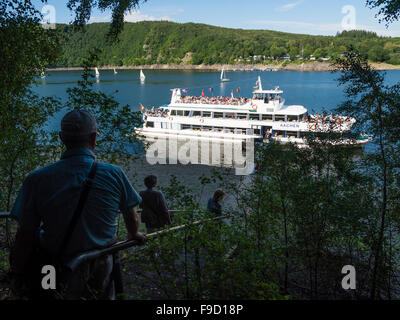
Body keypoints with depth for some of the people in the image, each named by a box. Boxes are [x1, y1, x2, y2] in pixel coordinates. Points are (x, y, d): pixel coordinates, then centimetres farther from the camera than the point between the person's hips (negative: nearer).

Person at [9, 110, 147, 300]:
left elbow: (25, 236, -11)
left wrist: (17, 273, 6)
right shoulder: (114, 174, -12)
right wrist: (134, 235, 25)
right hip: (100, 268, 2)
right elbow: (132, 219, 2)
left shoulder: (37, 180, -16)